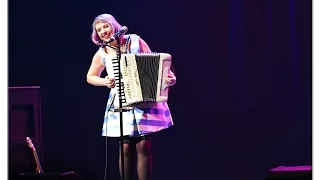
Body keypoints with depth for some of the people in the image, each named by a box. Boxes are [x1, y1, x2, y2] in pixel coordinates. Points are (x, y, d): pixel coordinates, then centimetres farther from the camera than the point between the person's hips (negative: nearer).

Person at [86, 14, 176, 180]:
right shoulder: (101, 54, 3)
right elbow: (90, 77, 18)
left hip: (144, 102, -1)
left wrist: (168, 76, -18)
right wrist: (105, 82, -2)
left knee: (143, 146, -6)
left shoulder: (135, 41, -3)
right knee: (126, 148, -3)